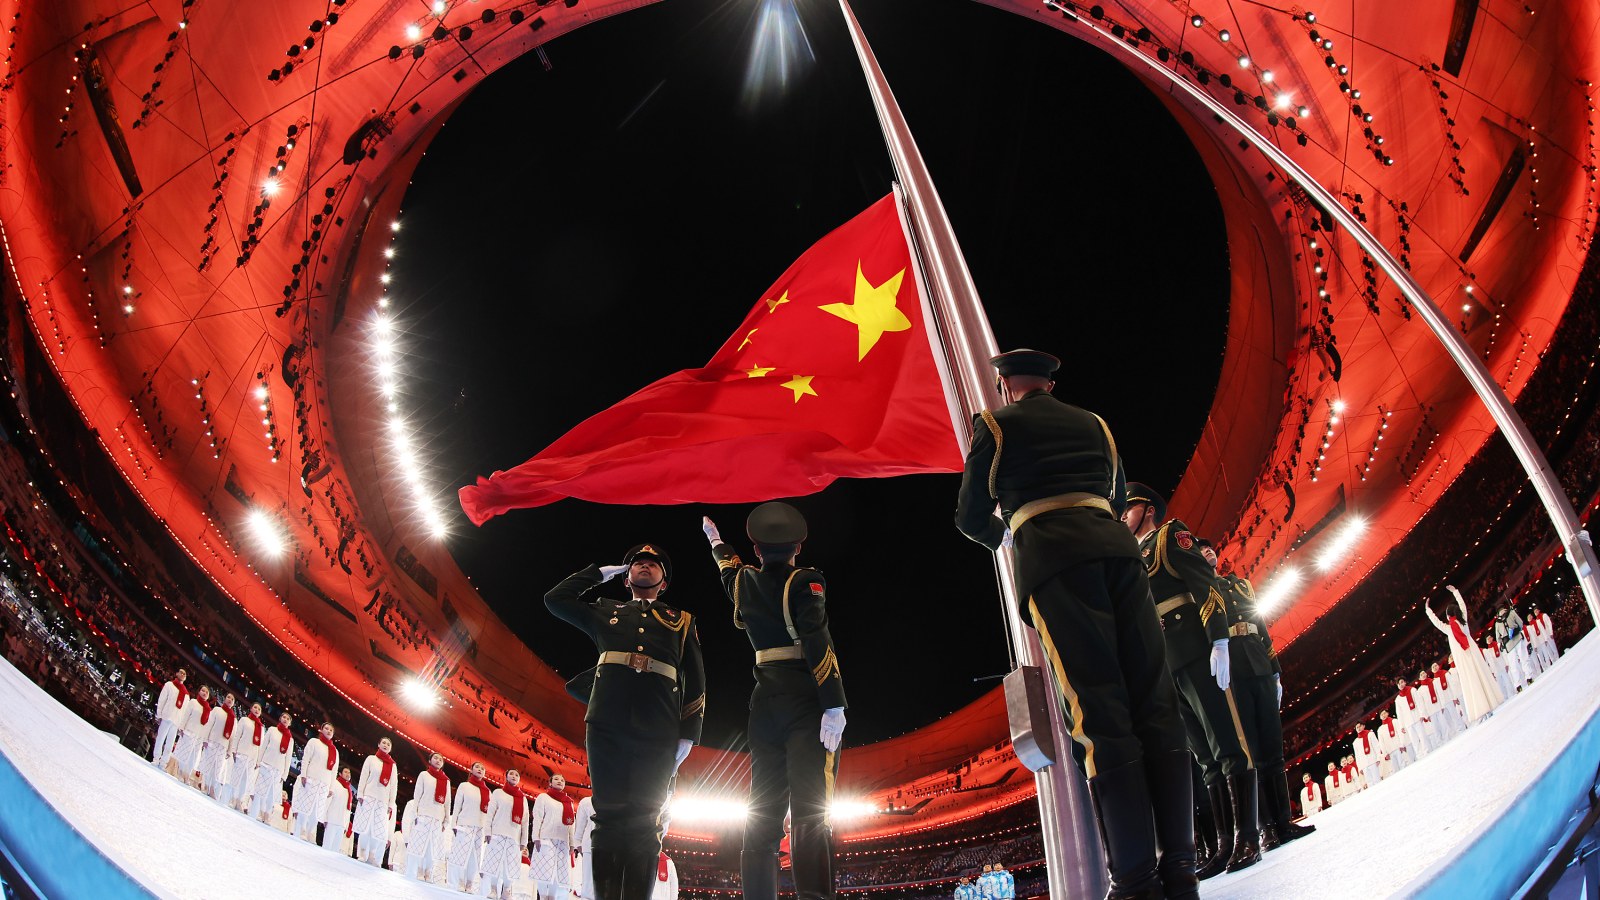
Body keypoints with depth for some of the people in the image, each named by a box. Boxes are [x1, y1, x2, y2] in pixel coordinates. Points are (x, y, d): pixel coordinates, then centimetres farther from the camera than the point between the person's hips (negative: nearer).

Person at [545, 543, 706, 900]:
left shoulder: (682, 621, 23)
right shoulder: (605, 612, 27)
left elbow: (695, 681, 16)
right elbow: (556, 598, 23)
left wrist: (689, 734, 4)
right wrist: (600, 573, 28)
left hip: (658, 735, -1)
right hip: (607, 729, 1)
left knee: (643, 822, -6)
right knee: (610, 817, -4)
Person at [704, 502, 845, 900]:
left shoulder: (743, 582, 14)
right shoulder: (804, 582, -3)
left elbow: (729, 566, 39)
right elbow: (817, 642, -16)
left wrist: (715, 541, 61)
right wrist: (835, 705, -20)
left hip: (765, 702, 5)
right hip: (806, 701, -5)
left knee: (762, 814, 6)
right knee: (810, 811, -14)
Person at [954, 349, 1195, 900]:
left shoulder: (995, 425, 14)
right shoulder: (1092, 423, 26)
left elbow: (971, 516, 13)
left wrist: (1000, 538, 35)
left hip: (1052, 557, -4)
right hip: (1114, 546, 4)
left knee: (1101, 711, -9)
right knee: (1154, 700, 1)